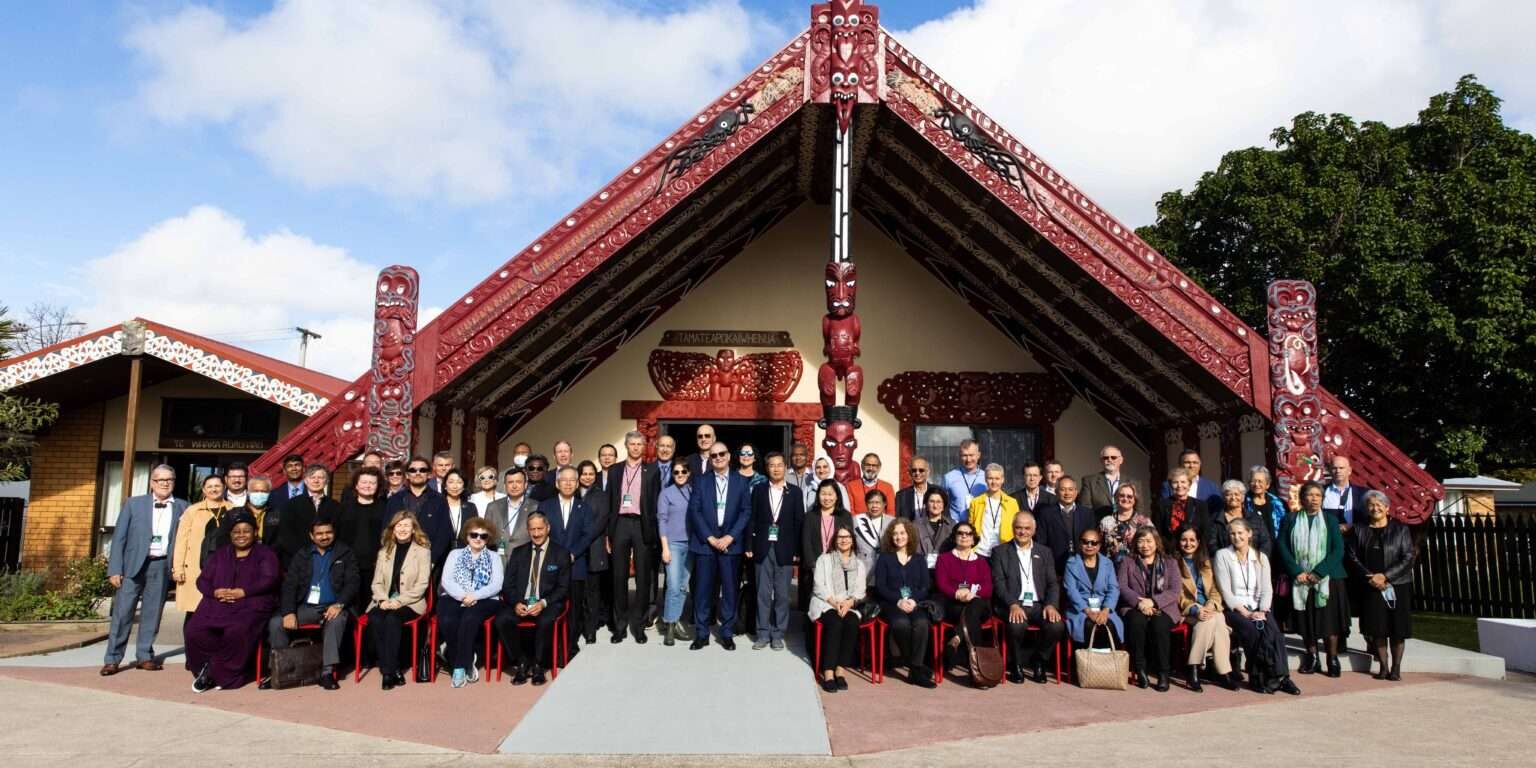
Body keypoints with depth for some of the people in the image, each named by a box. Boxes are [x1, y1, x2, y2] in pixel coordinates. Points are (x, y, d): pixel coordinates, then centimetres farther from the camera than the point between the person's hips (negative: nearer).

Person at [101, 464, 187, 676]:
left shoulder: (182, 507, 7)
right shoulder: (134, 503, 5)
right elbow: (119, 537, 2)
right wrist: (114, 569, -5)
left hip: (161, 566, 1)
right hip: (133, 564, -1)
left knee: (152, 613, 6)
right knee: (122, 612, -1)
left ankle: (144, 656, 16)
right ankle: (112, 659, 7)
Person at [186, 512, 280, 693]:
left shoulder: (265, 554, 12)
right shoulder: (220, 554, 26)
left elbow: (268, 581, -3)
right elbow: (202, 580, 16)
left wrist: (242, 592, -15)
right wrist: (215, 592, -6)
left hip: (251, 606, -4)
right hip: (218, 605, 4)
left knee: (237, 631, -33)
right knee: (194, 629, -24)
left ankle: (221, 675, -16)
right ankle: (206, 667, -6)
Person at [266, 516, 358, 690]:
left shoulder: (345, 554, 8)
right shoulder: (301, 556, 14)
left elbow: (352, 583, -1)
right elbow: (289, 586, 6)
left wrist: (339, 604, -19)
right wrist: (289, 612, -12)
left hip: (331, 607, -3)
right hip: (306, 607, 3)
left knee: (336, 620, -35)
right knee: (275, 623, -20)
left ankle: (327, 671, -31)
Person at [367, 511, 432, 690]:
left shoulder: (422, 551, 2)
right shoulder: (384, 551, 17)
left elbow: (422, 585, -6)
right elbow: (376, 582, 11)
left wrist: (399, 601, -17)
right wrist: (383, 600, -9)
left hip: (410, 603, -3)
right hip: (385, 602, 3)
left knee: (392, 618, -33)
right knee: (375, 618, -29)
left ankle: (389, 671, -27)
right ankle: (390, 669, -26)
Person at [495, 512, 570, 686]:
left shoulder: (561, 554, 6)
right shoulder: (518, 553, 15)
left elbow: (563, 588, 0)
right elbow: (508, 584, 9)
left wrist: (543, 603, -16)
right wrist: (516, 603, -11)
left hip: (547, 604, -3)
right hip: (520, 603, 3)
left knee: (545, 622, -35)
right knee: (501, 620, -27)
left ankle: (537, 665, -12)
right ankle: (521, 663, -10)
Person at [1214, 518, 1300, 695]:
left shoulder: (1261, 557, 12)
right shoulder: (1222, 556, 0)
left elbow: (1266, 589, 5)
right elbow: (1225, 591, -7)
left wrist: (1262, 611, -12)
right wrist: (1245, 612, -16)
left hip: (1257, 608, 3)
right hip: (1234, 609, -3)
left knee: (1273, 631, -28)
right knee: (1253, 631, -31)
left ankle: (1280, 676, -25)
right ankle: (1260, 677, -23)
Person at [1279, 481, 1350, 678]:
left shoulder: (1330, 520, 4)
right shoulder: (1290, 520, 5)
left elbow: (1338, 550, -3)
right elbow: (1282, 547, 1)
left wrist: (1318, 572, -13)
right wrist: (1297, 572, -11)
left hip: (1327, 578, -1)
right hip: (1300, 579, 1)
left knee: (1329, 617, -1)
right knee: (1306, 619, 4)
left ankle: (1332, 658, 11)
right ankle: (1312, 656, 17)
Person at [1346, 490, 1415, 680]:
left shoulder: (1400, 529, 2)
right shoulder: (1359, 529, 6)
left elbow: (1408, 558, -4)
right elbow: (1352, 557, 3)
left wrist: (1385, 576, -13)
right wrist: (1369, 576, -10)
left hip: (1397, 585, -1)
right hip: (1371, 587, 1)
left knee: (1397, 629, 1)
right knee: (1377, 628, 1)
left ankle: (1396, 668, 11)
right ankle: (1383, 666, 11)